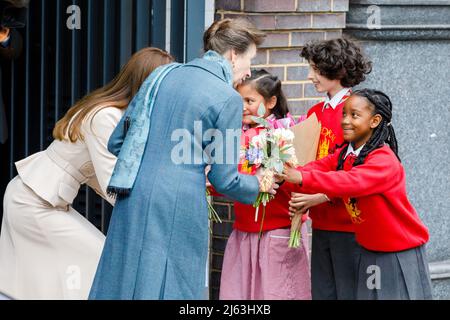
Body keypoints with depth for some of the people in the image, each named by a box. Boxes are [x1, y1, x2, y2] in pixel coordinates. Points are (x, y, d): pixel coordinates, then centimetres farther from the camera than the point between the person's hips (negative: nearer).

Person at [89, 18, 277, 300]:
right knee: (172, 287, 2)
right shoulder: (228, 98, -5)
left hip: (132, 202, 6)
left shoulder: (163, 74, 12)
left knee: (121, 282, 10)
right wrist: (258, 185, 16)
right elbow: (224, 181, -3)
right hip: (179, 204, -6)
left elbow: (116, 142, 17)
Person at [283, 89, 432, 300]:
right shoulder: (344, 154, 5)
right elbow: (320, 167, -7)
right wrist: (283, 176, -27)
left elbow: (351, 181, -36)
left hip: (401, 252, -7)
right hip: (370, 250, 7)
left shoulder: (384, 160, -22)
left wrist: (302, 178, -43)